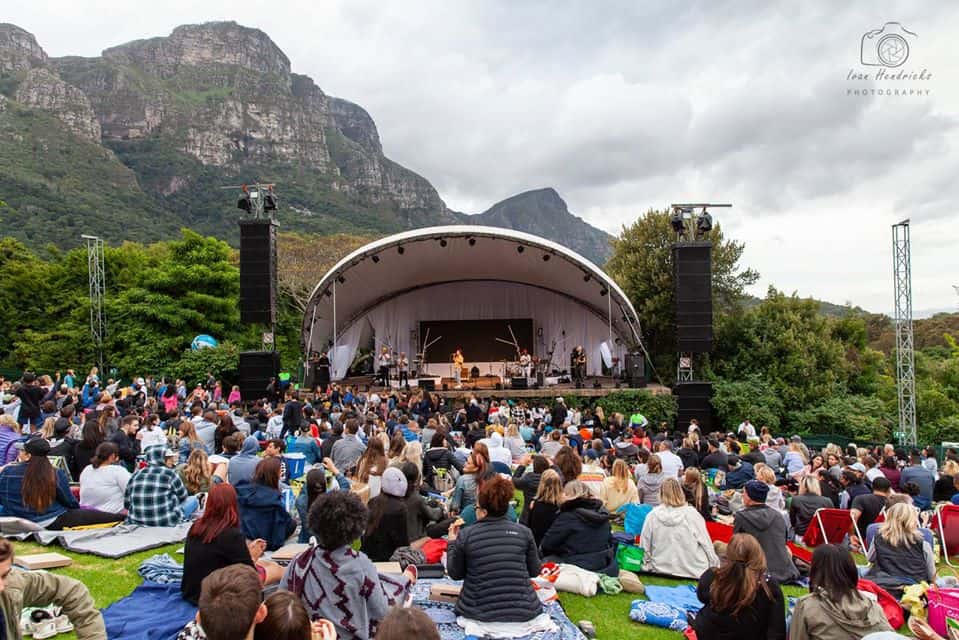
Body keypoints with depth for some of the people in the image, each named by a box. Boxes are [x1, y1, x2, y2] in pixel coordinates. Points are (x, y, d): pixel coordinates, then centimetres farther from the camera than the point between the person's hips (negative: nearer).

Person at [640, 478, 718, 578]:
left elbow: (644, 546, 1)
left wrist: (645, 565, 15)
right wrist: (715, 566, 11)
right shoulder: (692, 514, -8)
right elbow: (706, 543, -1)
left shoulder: (652, 516, -6)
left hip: (661, 569, 3)